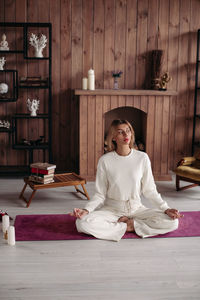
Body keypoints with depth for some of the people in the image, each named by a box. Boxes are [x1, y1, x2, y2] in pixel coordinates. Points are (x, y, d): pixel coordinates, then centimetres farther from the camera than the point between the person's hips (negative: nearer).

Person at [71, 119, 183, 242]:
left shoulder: (142, 158, -4)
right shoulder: (105, 160, -6)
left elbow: (149, 190, 2)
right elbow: (100, 194, -2)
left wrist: (166, 208, -11)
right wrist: (86, 210, -19)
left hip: (136, 208, 1)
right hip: (112, 209, -1)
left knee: (172, 222, -21)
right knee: (83, 223, -29)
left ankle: (130, 223, -8)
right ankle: (128, 227, -14)